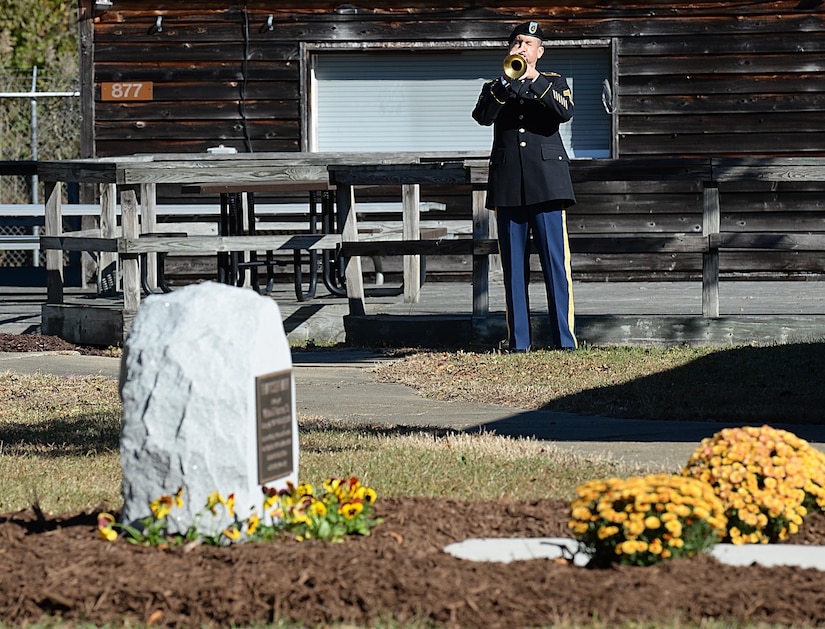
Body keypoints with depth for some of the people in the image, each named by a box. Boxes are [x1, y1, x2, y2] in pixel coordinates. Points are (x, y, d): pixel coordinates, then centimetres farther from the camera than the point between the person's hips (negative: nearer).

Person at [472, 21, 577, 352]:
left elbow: (565, 111, -6)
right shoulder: (495, 87, 18)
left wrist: (535, 79, -14)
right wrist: (506, 82, -14)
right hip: (508, 185, 2)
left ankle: (565, 340, -8)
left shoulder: (553, 83, 15)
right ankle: (518, 341, 3)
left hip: (546, 182, -2)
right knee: (514, 267, 1)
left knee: (556, 263, -7)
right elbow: (482, 116, -3)